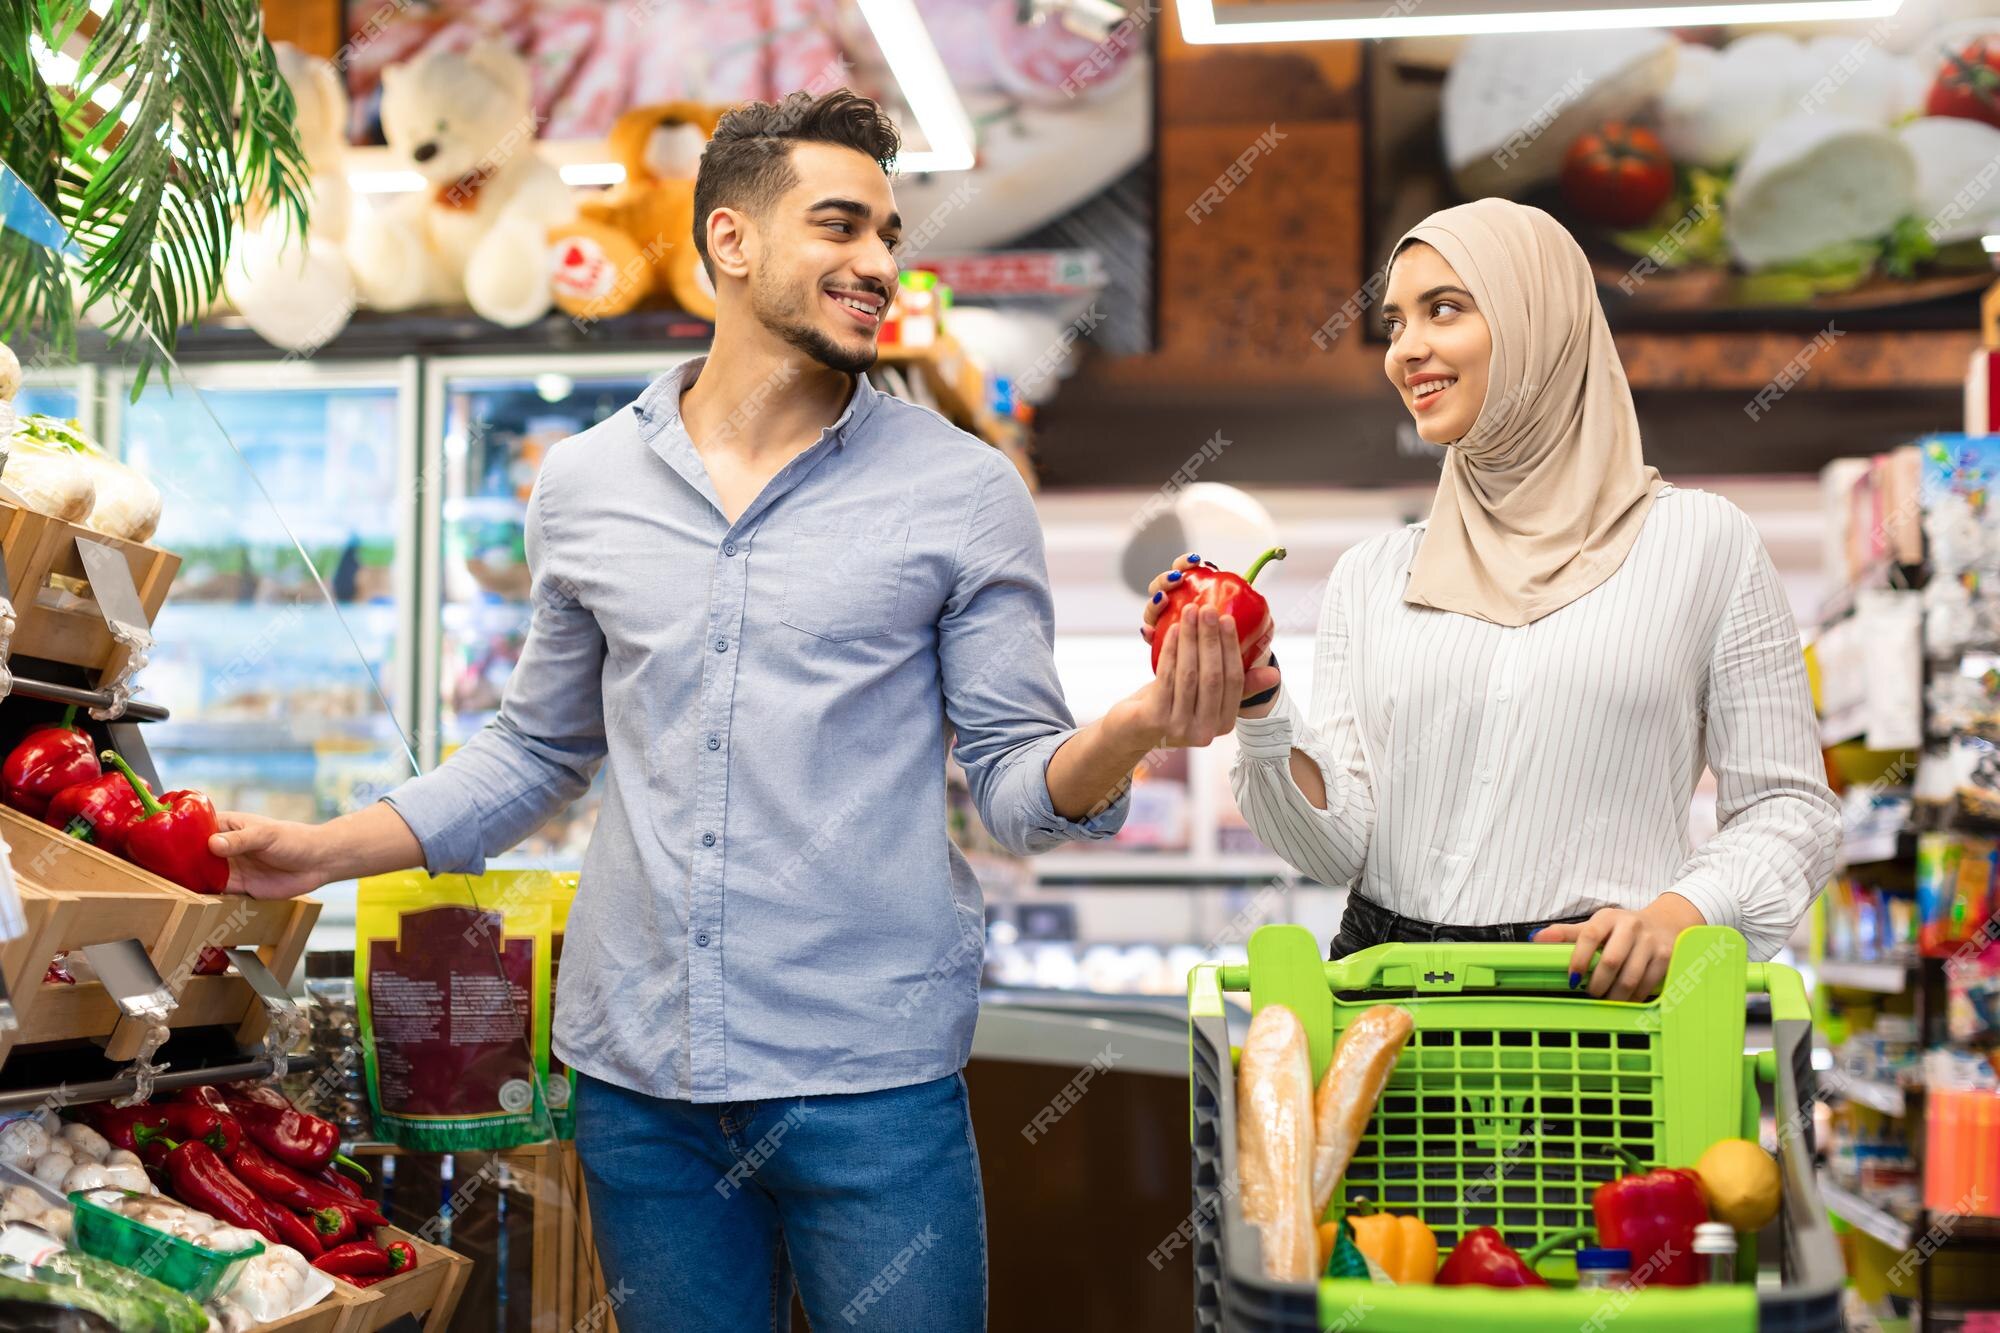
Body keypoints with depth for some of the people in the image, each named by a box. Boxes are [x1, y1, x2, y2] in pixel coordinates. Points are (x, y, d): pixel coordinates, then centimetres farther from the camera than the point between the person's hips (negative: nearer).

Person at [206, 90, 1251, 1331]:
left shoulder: (963, 491, -1)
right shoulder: (584, 484, 6)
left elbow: (1016, 780, -2)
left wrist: (1133, 730, -23)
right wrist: (325, 849, 9)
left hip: (870, 1078, -2)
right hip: (637, 1074, 3)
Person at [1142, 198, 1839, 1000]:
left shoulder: (1703, 544, 6)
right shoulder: (1370, 576, 14)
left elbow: (1788, 805, 6)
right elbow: (1339, 844, 7)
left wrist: (1678, 915, -11)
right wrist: (1259, 708, -9)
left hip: (1602, 990, -2)